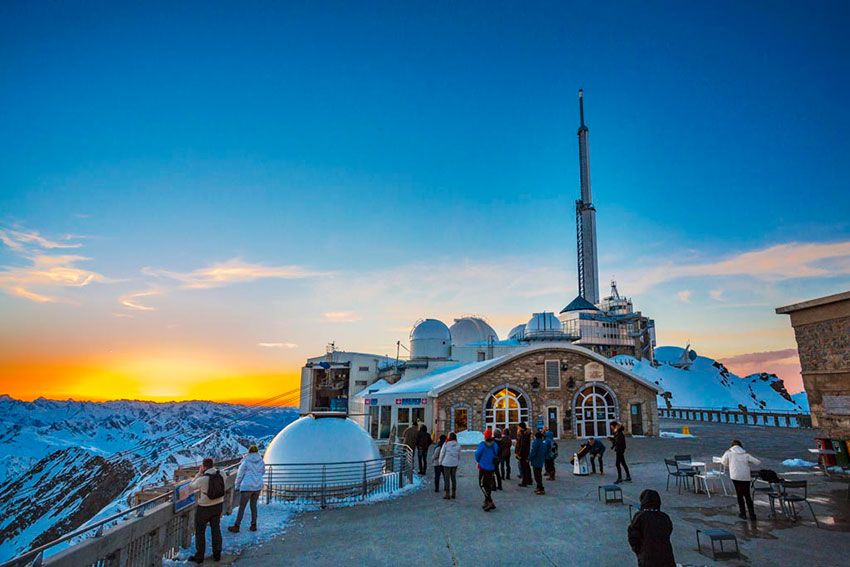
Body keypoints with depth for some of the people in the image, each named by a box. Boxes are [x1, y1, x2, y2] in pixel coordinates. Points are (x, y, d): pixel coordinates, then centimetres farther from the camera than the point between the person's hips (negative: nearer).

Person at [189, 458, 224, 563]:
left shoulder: (202, 479, -25)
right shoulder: (221, 475, -13)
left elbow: (192, 486, -5)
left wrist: (199, 473, -2)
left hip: (204, 508, -4)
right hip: (218, 505, 5)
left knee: (200, 532, 14)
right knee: (216, 529, 19)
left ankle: (199, 556, 24)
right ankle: (217, 554, 28)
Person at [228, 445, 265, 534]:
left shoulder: (245, 461, -10)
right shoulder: (261, 461, 1)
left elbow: (240, 475, -5)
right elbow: (263, 472, 15)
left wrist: (237, 486, 9)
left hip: (247, 487, -4)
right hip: (258, 486, 4)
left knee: (242, 507, 5)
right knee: (254, 505, 17)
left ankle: (236, 527, 12)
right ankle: (253, 525, 19)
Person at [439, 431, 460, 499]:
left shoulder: (446, 444, -12)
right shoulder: (458, 445, -1)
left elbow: (442, 453, -5)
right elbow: (459, 455, 6)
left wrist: (440, 462, 9)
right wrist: (458, 462, 18)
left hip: (447, 463, -4)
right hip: (455, 463, 4)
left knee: (447, 478, 3)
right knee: (453, 478, 14)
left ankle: (447, 494, 4)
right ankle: (454, 493, 20)